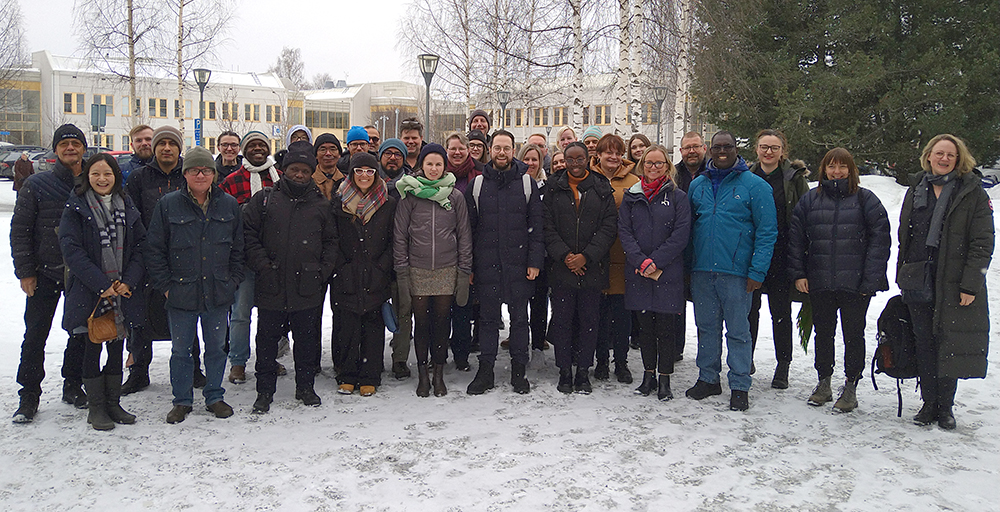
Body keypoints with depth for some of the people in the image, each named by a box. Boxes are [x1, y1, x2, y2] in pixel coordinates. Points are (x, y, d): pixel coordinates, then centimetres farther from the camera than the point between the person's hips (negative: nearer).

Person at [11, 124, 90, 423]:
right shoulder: (37, 185, -1)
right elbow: (19, 231, 0)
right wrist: (24, 271, -6)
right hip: (44, 275, -2)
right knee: (35, 335, 3)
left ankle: (73, 385, 25)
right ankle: (29, 394, 15)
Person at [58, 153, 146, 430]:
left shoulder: (127, 206, 8)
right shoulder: (76, 207, -4)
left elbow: (140, 245, 5)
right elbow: (72, 250, -12)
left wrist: (129, 281, -9)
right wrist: (102, 285, -17)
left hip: (123, 292, 4)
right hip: (89, 293, -3)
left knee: (116, 349, 11)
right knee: (93, 349, 5)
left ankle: (113, 403, 23)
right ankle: (96, 407, 17)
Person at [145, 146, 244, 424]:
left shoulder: (229, 205, 3)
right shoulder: (168, 205, -3)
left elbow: (238, 248, 9)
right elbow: (154, 250, -1)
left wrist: (232, 281, 3)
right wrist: (165, 285, -5)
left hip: (218, 294, 2)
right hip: (181, 294, -1)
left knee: (216, 347, 12)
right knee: (180, 349, 9)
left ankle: (214, 397, 26)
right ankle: (182, 401, 24)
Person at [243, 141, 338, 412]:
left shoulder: (322, 205, 8)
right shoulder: (264, 200, 3)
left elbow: (331, 242, 12)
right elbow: (248, 235, 2)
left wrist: (323, 271, 0)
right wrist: (262, 265, -8)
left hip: (307, 289, 1)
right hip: (271, 287, -1)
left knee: (307, 339, 11)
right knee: (267, 339, 8)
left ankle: (305, 387, 27)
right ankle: (265, 391, 21)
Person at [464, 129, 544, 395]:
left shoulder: (527, 183, 3)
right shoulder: (477, 184, 6)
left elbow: (536, 225, 2)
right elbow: (469, 227, 6)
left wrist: (534, 261, -6)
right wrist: (468, 265, 2)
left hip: (518, 264, -1)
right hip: (486, 265, 1)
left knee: (519, 318, 7)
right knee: (488, 318, 8)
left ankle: (518, 370, 18)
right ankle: (485, 371, 18)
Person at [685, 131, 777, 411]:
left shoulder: (755, 185, -2)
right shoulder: (697, 185, 11)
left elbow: (767, 231, -5)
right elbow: (687, 227, 16)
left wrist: (757, 271, -11)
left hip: (737, 273, -4)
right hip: (701, 272, 4)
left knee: (738, 331, 3)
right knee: (706, 328, 13)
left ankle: (740, 387, 14)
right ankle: (708, 378, 25)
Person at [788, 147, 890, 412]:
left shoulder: (865, 199, 1)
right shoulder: (810, 200, 7)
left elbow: (880, 238, -3)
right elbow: (796, 238, 8)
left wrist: (871, 278, -10)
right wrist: (798, 273, 1)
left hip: (855, 283, -2)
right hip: (819, 283, 2)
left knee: (853, 335, 7)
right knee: (823, 333, 12)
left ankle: (851, 387, 20)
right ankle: (824, 382, 27)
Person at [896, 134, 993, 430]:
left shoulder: (973, 194, -2)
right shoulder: (916, 191, 11)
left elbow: (982, 243, -6)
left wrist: (971, 285, -13)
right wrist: (902, 277, 11)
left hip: (953, 285, -3)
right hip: (918, 283, 3)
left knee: (949, 345, 3)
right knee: (925, 345, 9)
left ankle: (945, 407, 18)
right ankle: (929, 402, 21)